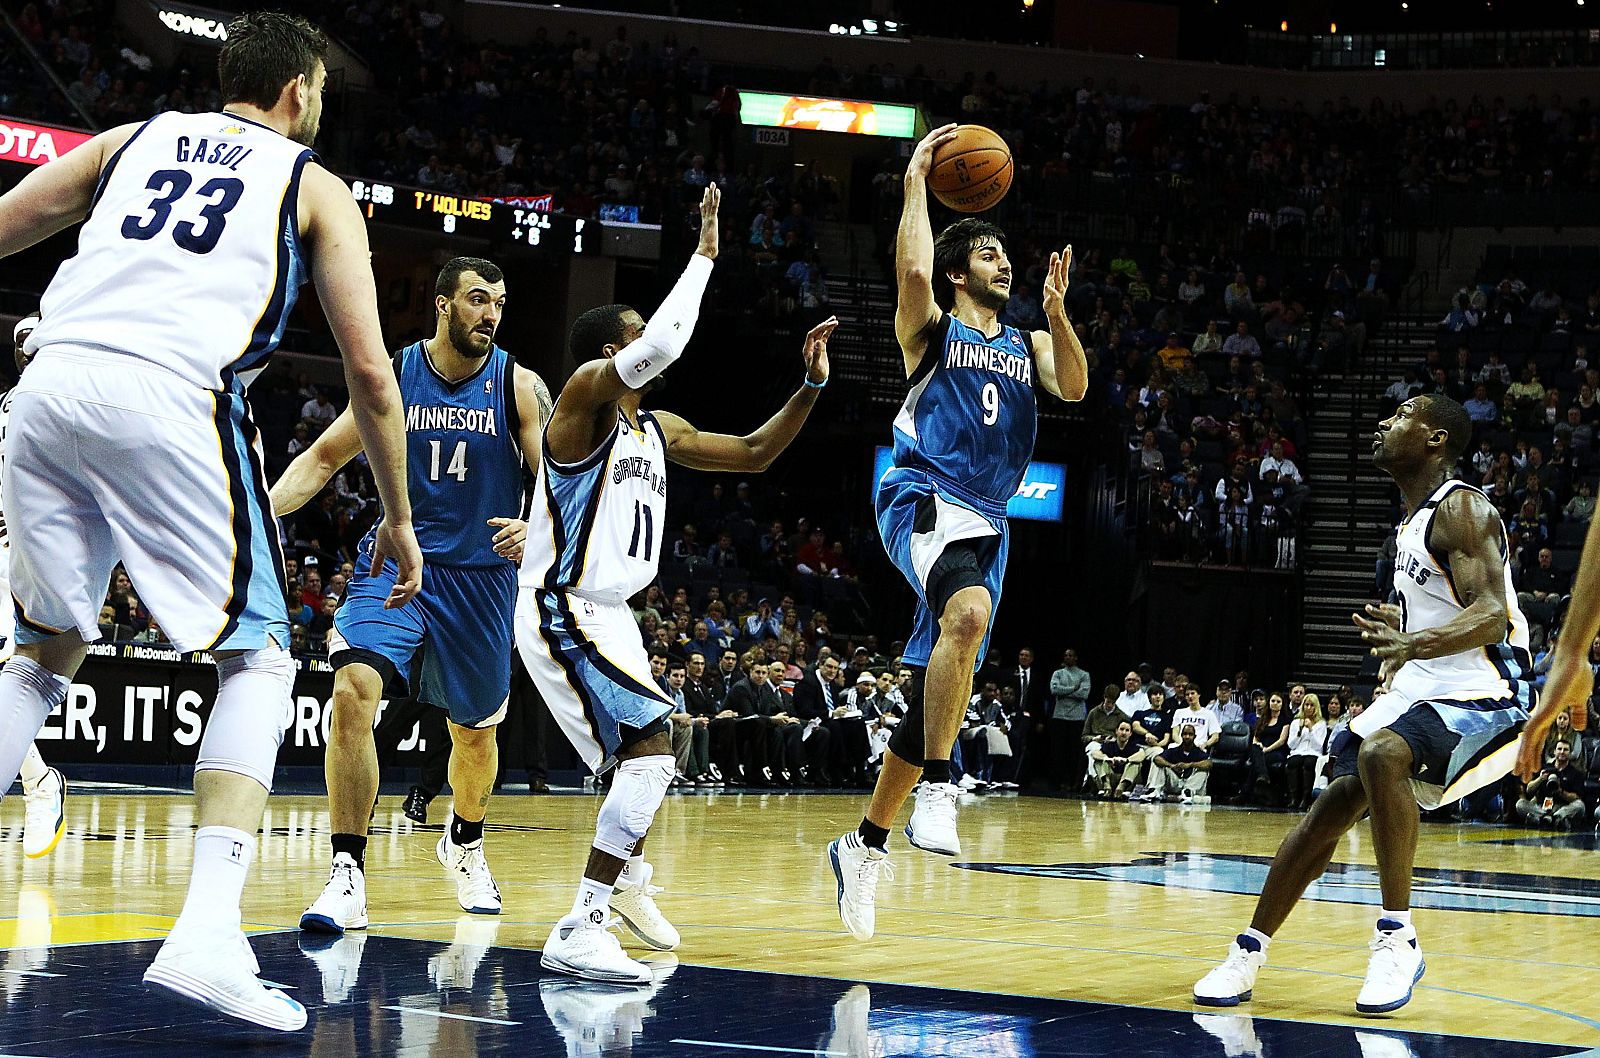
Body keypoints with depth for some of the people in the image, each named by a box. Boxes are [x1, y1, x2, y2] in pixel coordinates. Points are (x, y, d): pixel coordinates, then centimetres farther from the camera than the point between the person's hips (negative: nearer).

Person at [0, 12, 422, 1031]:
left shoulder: (133, 138, 27)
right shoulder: (317, 187, 18)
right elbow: (370, 372, 13)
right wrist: (399, 518, 22)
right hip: (170, 400, -4)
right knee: (257, 658, 7)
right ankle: (208, 931, -11)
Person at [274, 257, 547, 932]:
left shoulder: (518, 387, -5)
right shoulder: (393, 375, -4)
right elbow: (323, 458, 4)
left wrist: (537, 527, -32)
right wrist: (262, 511, -13)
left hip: (480, 575, 1)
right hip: (394, 563, -1)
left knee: (476, 731, 15)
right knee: (353, 692, -25)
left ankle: (464, 844, 47)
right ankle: (348, 877, -22)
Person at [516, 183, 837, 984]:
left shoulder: (662, 431, 13)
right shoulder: (586, 393, -13)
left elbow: (754, 454, 22)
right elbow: (664, 346, -32)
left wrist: (810, 386, 10)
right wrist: (705, 254, -21)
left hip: (607, 616, 10)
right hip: (561, 612, -10)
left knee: (644, 752, 27)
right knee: (653, 746, -24)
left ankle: (625, 880, 52)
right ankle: (577, 932, -28)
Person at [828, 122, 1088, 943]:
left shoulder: (1026, 345, 21)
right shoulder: (932, 328, 5)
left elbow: (1074, 387, 1)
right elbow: (911, 269, -16)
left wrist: (1056, 310, -11)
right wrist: (917, 181, -6)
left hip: (986, 521, 6)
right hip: (923, 499, -6)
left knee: (938, 694, 6)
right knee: (970, 613, -37)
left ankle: (866, 844, 18)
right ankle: (937, 789, -36)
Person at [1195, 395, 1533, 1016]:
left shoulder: (1461, 509, -12)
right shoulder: (1414, 522, 17)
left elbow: (1491, 614, -26)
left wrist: (1416, 644, -41)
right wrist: (1396, 632, 15)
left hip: (1481, 694, -9)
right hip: (1420, 689, 9)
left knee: (1381, 754, -33)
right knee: (1338, 799, 0)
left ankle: (1397, 937, -25)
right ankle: (1249, 952, 6)